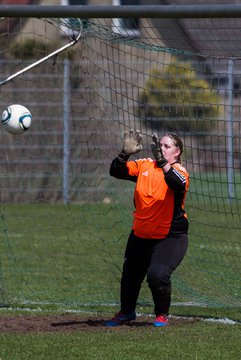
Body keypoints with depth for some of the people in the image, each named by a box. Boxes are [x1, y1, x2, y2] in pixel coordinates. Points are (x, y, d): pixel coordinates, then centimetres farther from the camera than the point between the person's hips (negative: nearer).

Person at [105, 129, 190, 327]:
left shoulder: (178, 171, -13)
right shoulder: (144, 166, 0)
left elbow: (179, 184, -38)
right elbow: (116, 171, -9)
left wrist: (162, 161, -51)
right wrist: (125, 153, -28)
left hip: (170, 237, -5)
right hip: (140, 235, 5)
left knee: (157, 274, -25)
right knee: (130, 275, 16)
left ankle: (163, 314, 3)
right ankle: (126, 312, 47)